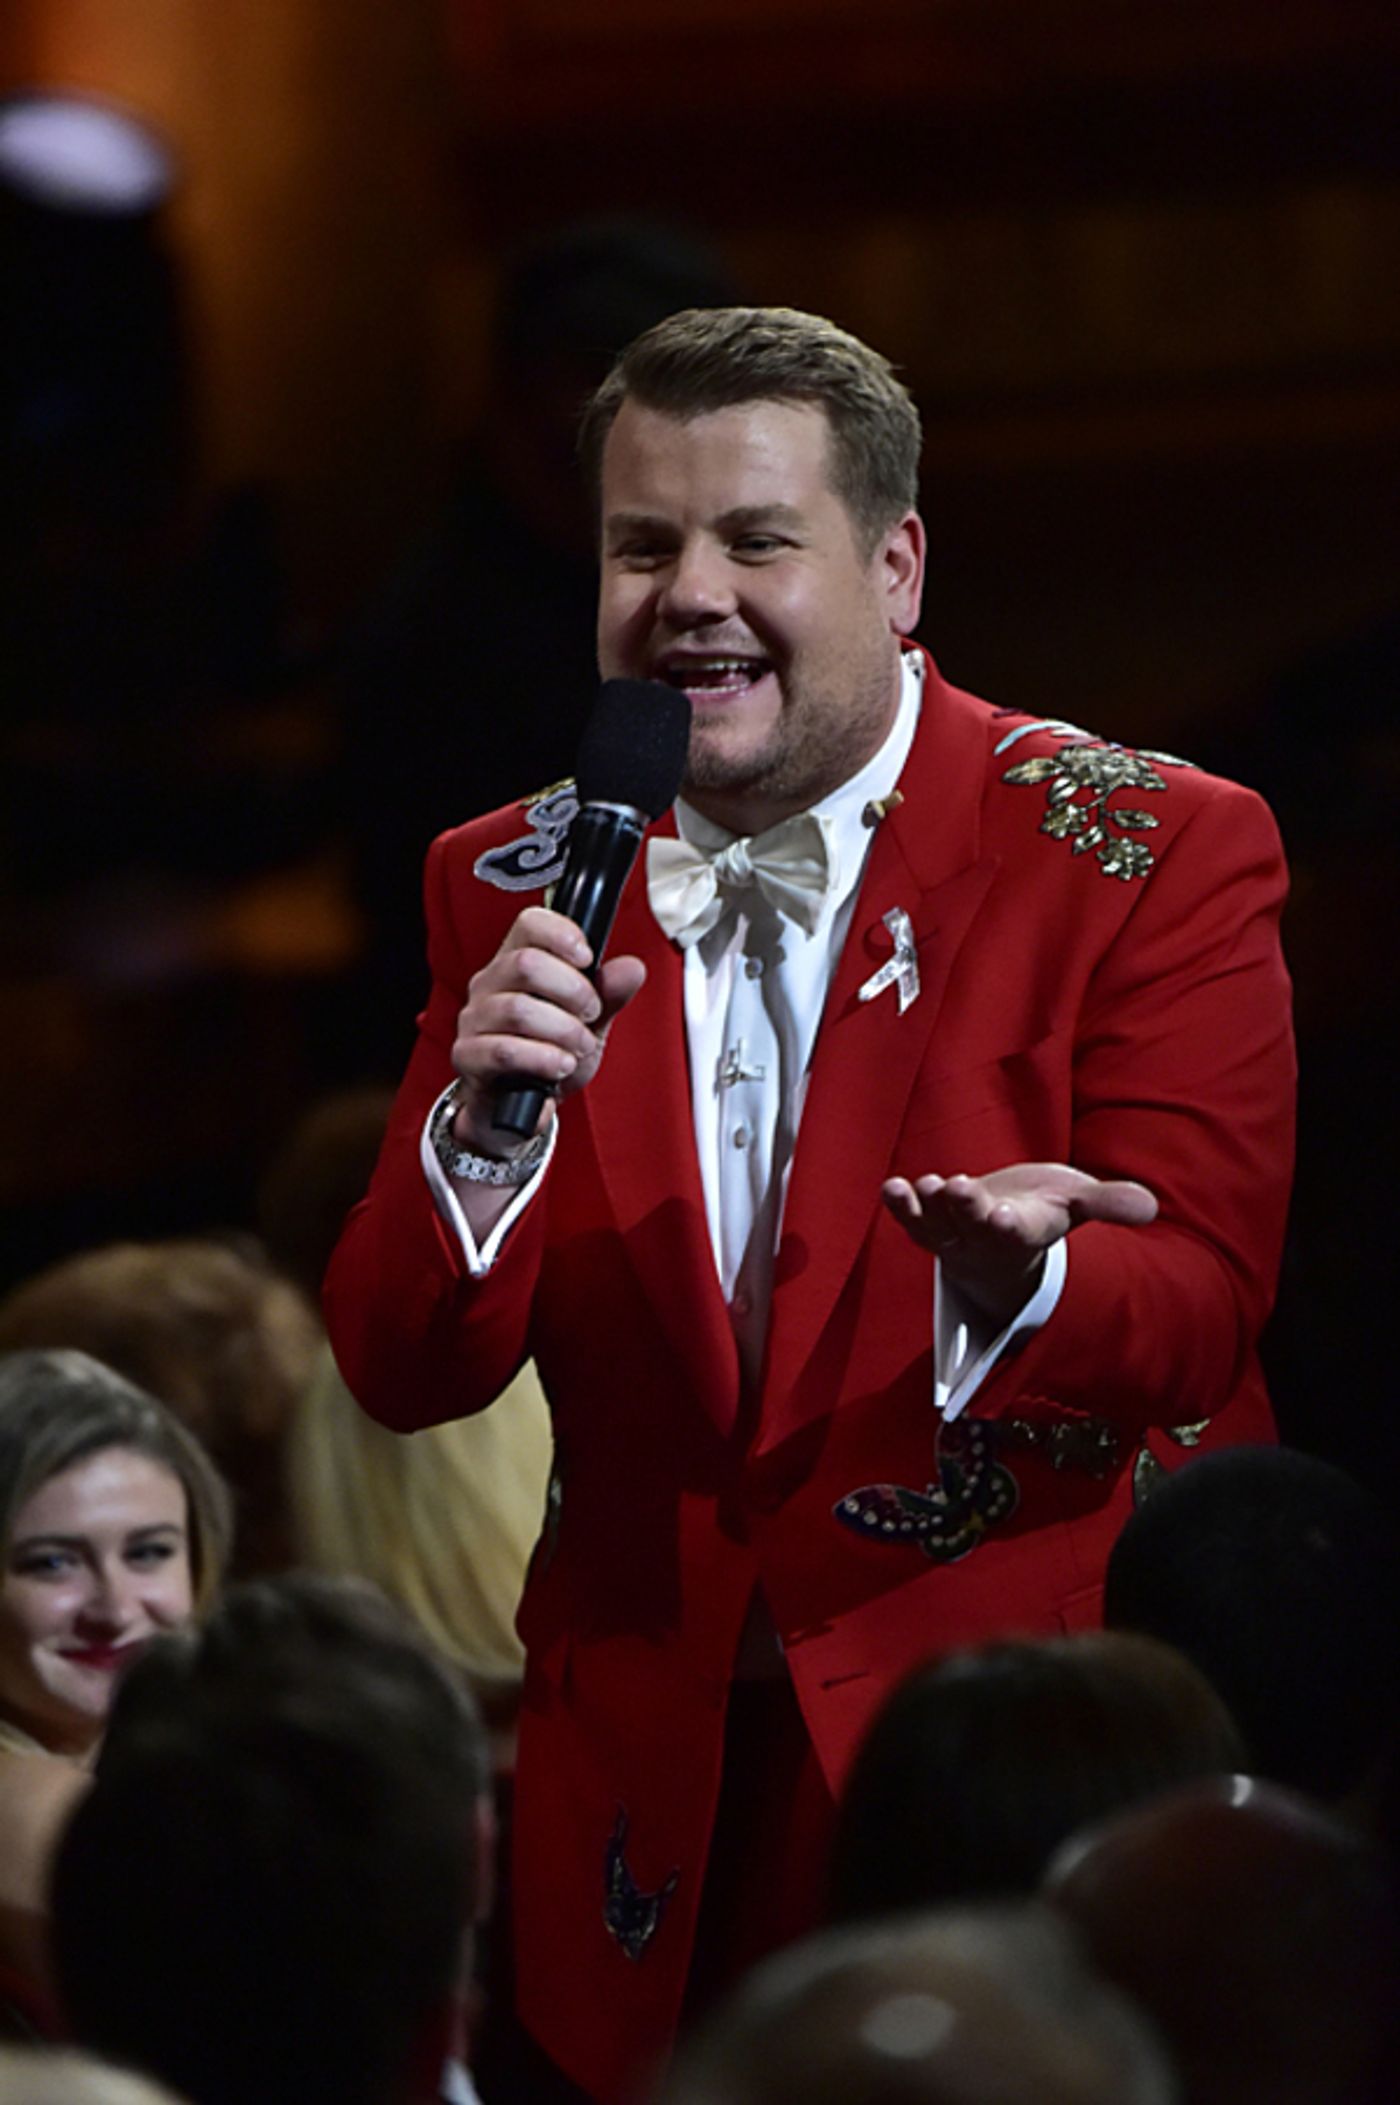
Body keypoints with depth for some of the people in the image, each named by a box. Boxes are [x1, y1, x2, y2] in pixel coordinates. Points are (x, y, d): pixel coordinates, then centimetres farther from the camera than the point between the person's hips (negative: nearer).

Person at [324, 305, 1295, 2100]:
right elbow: (400, 1377, 0)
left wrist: (1018, 1279, -36)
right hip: (664, 1802, 3)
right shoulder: (515, 891, 6)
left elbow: (1199, 1300, -13)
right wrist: (483, 1126, -20)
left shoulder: (1151, 856, -5)